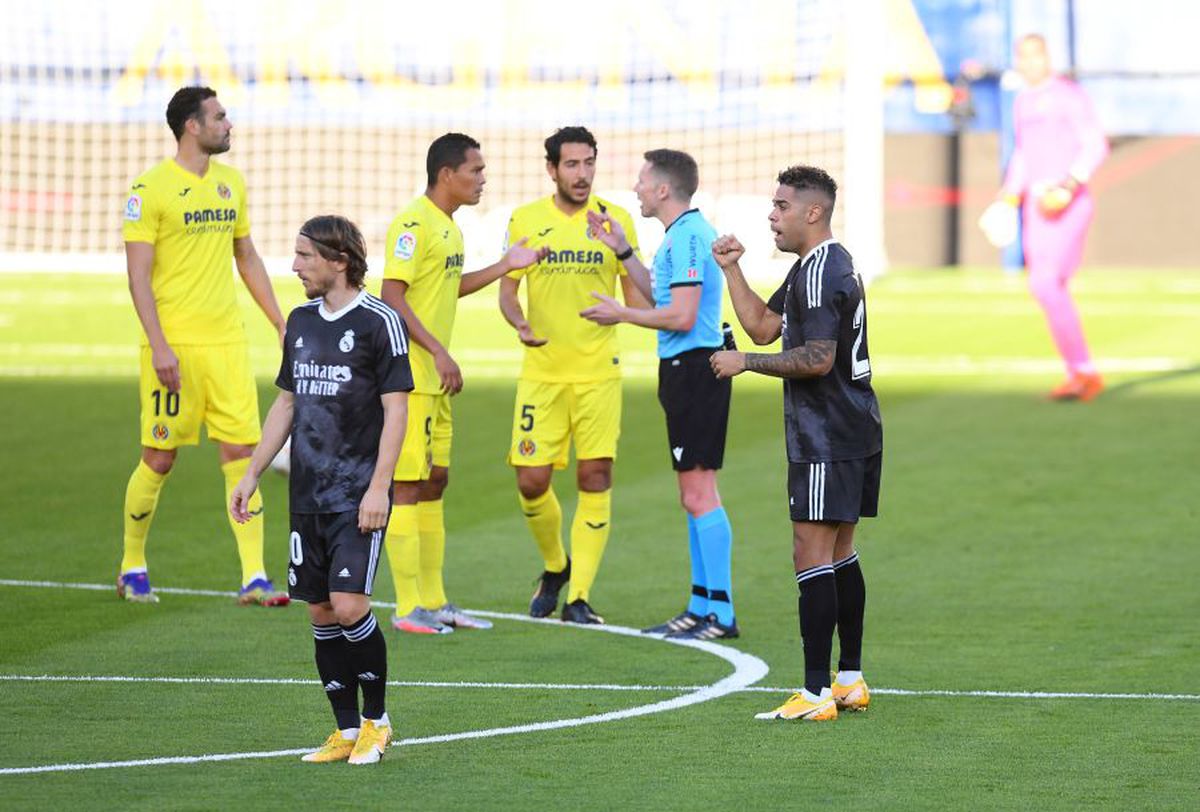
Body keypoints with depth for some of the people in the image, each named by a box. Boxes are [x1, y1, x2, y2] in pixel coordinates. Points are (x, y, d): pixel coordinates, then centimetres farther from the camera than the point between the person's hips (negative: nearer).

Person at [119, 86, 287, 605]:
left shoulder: (231, 183, 12)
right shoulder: (151, 188, -8)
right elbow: (138, 274, -11)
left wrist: (280, 324, 16)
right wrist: (158, 346, -18)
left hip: (226, 342, 5)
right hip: (174, 346, -5)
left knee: (241, 453, -2)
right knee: (160, 457, 2)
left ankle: (254, 578, -3)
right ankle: (132, 568, 20)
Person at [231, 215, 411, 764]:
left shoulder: (378, 322, -7)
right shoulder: (301, 321, 12)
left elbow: (396, 409, -9)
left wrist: (378, 488, -16)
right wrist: (252, 475, 16)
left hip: (358, 494, -7)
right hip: (307, 493, 7)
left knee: (349, 605, -14)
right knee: (321, 612, 5)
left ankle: (376, 719, 4)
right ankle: (347, 730, 12)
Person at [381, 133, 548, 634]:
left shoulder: (447, 226, 14)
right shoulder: (414, 225, -16)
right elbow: (392, 296, -21)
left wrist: (504, 267, 22)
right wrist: (438, 351, -24)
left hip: (434, 378, 10)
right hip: (407, 375, -10)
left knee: (434, 481, 13)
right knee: (407, 485, -6)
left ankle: (434, 602, 20)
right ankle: (409, 608, -3)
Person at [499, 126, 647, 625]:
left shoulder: (615, 220, 2)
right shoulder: (526, 220, 3)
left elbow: (637, 299, 6)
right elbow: (507, 291, 7)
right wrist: (520, 323, -13)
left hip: (598, 372, -1)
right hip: (541, 373, 1)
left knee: (595, 479, -6)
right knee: (532, 482, -2)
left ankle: (579, 598, 0)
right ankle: (555, 567, 27)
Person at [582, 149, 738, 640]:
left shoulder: (688, 236, -16)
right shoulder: (685, 233, 16)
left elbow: (681, 316, -21)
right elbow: (661, 295, 26)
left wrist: (622, 315, -9)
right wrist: (623, 251, 23)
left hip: (694, 368, -11)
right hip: (686, 368, 11)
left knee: (699, 494, -10)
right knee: (693, 495, 14)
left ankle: (721, 613, -10)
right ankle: (702, 606, 19)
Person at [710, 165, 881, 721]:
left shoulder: (820, 272, -17)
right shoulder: (820, 266, 17)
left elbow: (817, 360, -24)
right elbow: (763, 326, 22)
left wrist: (746, 362, -15)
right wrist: (731, 270, 13)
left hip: (828, 439, -11)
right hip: (853, 431, 11)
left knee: (812, 555, -10)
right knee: (839, 552, 16)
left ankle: (816, 694, -12)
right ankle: (851, 680, 23)